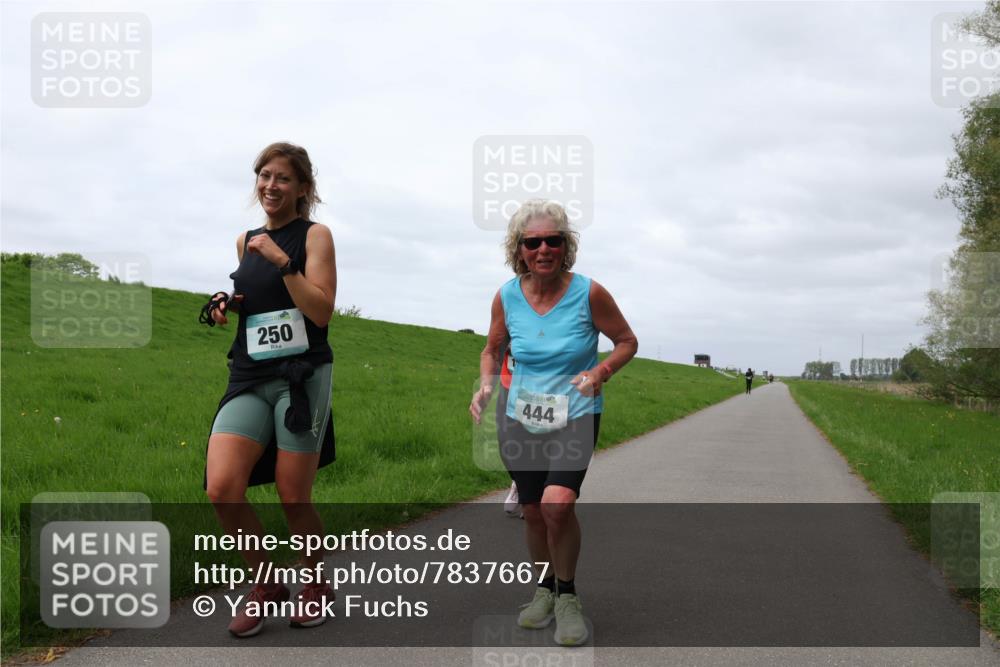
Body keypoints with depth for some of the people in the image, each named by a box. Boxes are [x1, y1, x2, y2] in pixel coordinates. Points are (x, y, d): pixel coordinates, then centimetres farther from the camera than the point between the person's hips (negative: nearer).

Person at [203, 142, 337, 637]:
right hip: (249, 379, 5)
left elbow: (321, 311, -11)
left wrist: (282, 260, -16)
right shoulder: (244, 242, 15)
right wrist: (227, 308, 8)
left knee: (293, 498, 0)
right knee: (222, 489, -12)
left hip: (301, 378, -4)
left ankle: (316, 587, 28)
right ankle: (265, 585, 12)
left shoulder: (314, 235, -1)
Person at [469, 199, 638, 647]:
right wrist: (486, 385, -8)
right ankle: (545, 588, 36)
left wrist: (600, 372, -20)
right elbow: (493, 349, 12)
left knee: (557, 504, -22)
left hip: (575, 417, -3)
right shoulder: (507, 297, -5)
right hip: (520, 420, 4)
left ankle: (567, 596, 2)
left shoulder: (589, 293, -14)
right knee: (532, 511, 10)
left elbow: (627, 342, -1)